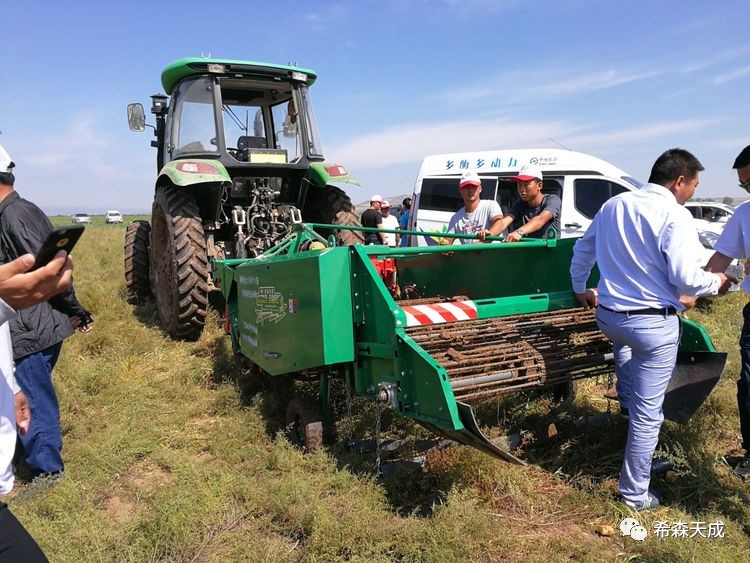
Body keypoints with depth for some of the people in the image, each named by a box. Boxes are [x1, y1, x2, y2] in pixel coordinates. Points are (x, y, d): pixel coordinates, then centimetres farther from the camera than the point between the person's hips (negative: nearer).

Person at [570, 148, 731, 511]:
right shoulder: (675, 215, -12)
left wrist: (579, 289, 34)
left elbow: (581, 250, 19)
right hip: (654, 325, -6)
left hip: (607, 316, 6)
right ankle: (635, 495, 17)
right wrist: (716, 284, 3)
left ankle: (627, 403, 43)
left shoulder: (614, 205, 9)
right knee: (648, 413, 6)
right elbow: (685, 277, -19)